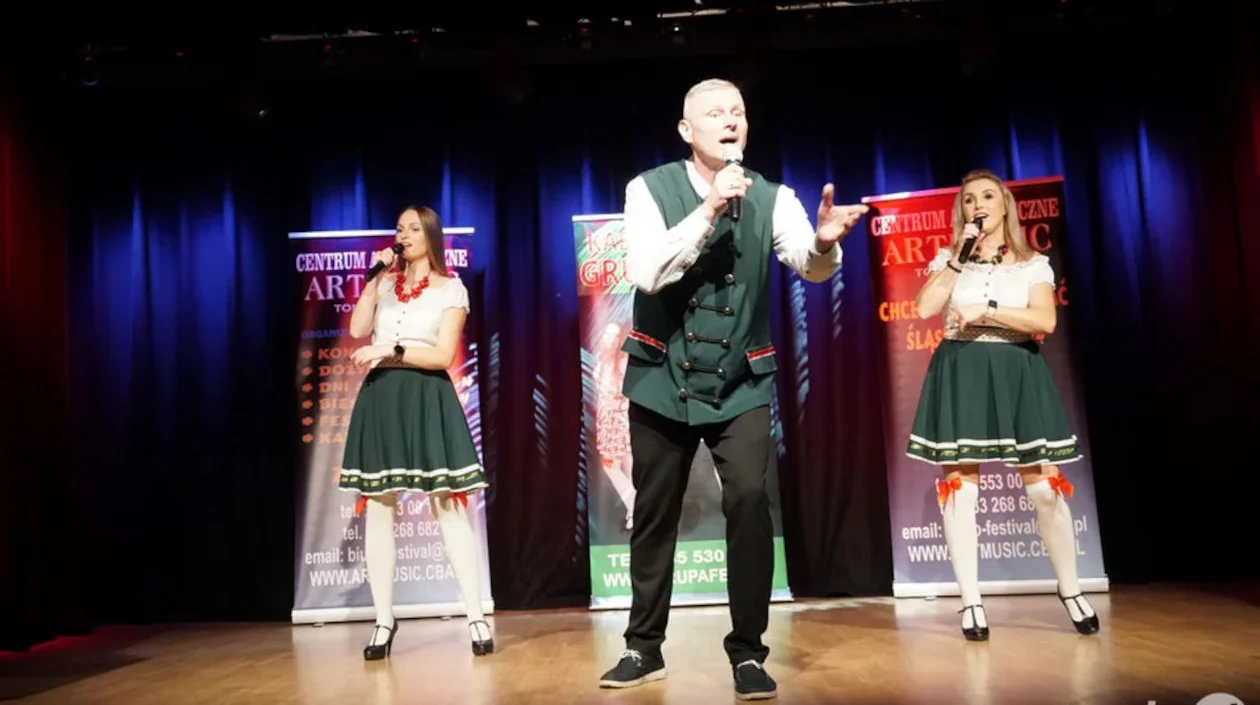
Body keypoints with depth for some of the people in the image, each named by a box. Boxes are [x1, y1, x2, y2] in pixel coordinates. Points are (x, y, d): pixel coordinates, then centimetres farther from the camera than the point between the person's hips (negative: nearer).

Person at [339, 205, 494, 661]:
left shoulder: (450, 289, 2)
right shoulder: (386, 283, 14)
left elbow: (443, 356, -6)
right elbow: (357, 330, -1)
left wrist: (392, 349, -12)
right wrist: (374, 277, -1)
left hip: (427, 403, -4)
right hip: (381, 400, 4)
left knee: (449, 508, -5)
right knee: (378, 510, 4)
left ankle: (476, 617, -1)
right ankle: (384, 620, 13)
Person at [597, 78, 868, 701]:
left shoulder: (771, 197, -3)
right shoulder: (649, 188, -7)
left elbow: (810, 268, -17)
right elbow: (646, 273, -20)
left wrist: (824, 242, -39)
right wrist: (707, 211, -28)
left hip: (740, 382, 0)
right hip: (662, 377, 0)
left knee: (749, 501, -15)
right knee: (653, 514, 9)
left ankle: (748, 652, 3)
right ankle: (644, 649, 27)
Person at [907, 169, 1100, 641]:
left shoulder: (1033, 264, 7)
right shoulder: (948, 259, 9)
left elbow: (1045, 321, -9)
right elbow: (925, 309, -9)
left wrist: (986, 309, -16)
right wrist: (959, 257, -8)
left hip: (1018, 375, 0)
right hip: (960, 375, 0)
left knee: (1045, 488, -2)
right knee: (959, 487, -3)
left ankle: (1070, 590, 19)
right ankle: (971, 602, 6)